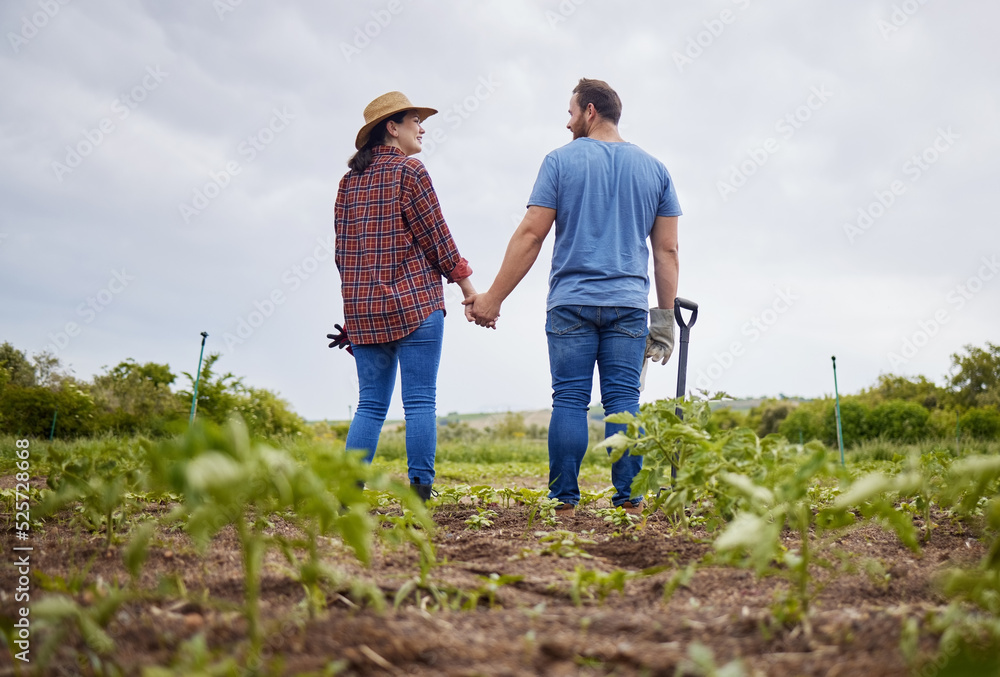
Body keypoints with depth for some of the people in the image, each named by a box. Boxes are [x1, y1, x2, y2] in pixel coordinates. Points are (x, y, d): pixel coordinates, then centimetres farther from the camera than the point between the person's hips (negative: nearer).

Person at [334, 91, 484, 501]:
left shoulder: (350, 180, 15)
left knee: (371, 404, 10)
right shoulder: (408, 171, -4)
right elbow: (436, 239, -6)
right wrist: (469, 289, 2)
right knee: (420, 401, -3)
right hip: (414, 302, -6)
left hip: (361, 309, 6)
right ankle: (419, 493, -3)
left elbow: (342, 250, 15)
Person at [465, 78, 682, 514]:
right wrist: (665, 316, 14)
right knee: (624, 401, 3)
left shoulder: (562, 160, 2)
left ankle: (564, 501, 2)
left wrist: (494, 297, 0)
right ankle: (628, 501, 0)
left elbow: (530, 235, -4)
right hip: (629, 306, 2)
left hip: (571, 303, -2)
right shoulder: (653, 168, 12)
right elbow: (666, 251, 10)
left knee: (569, 400, 0)